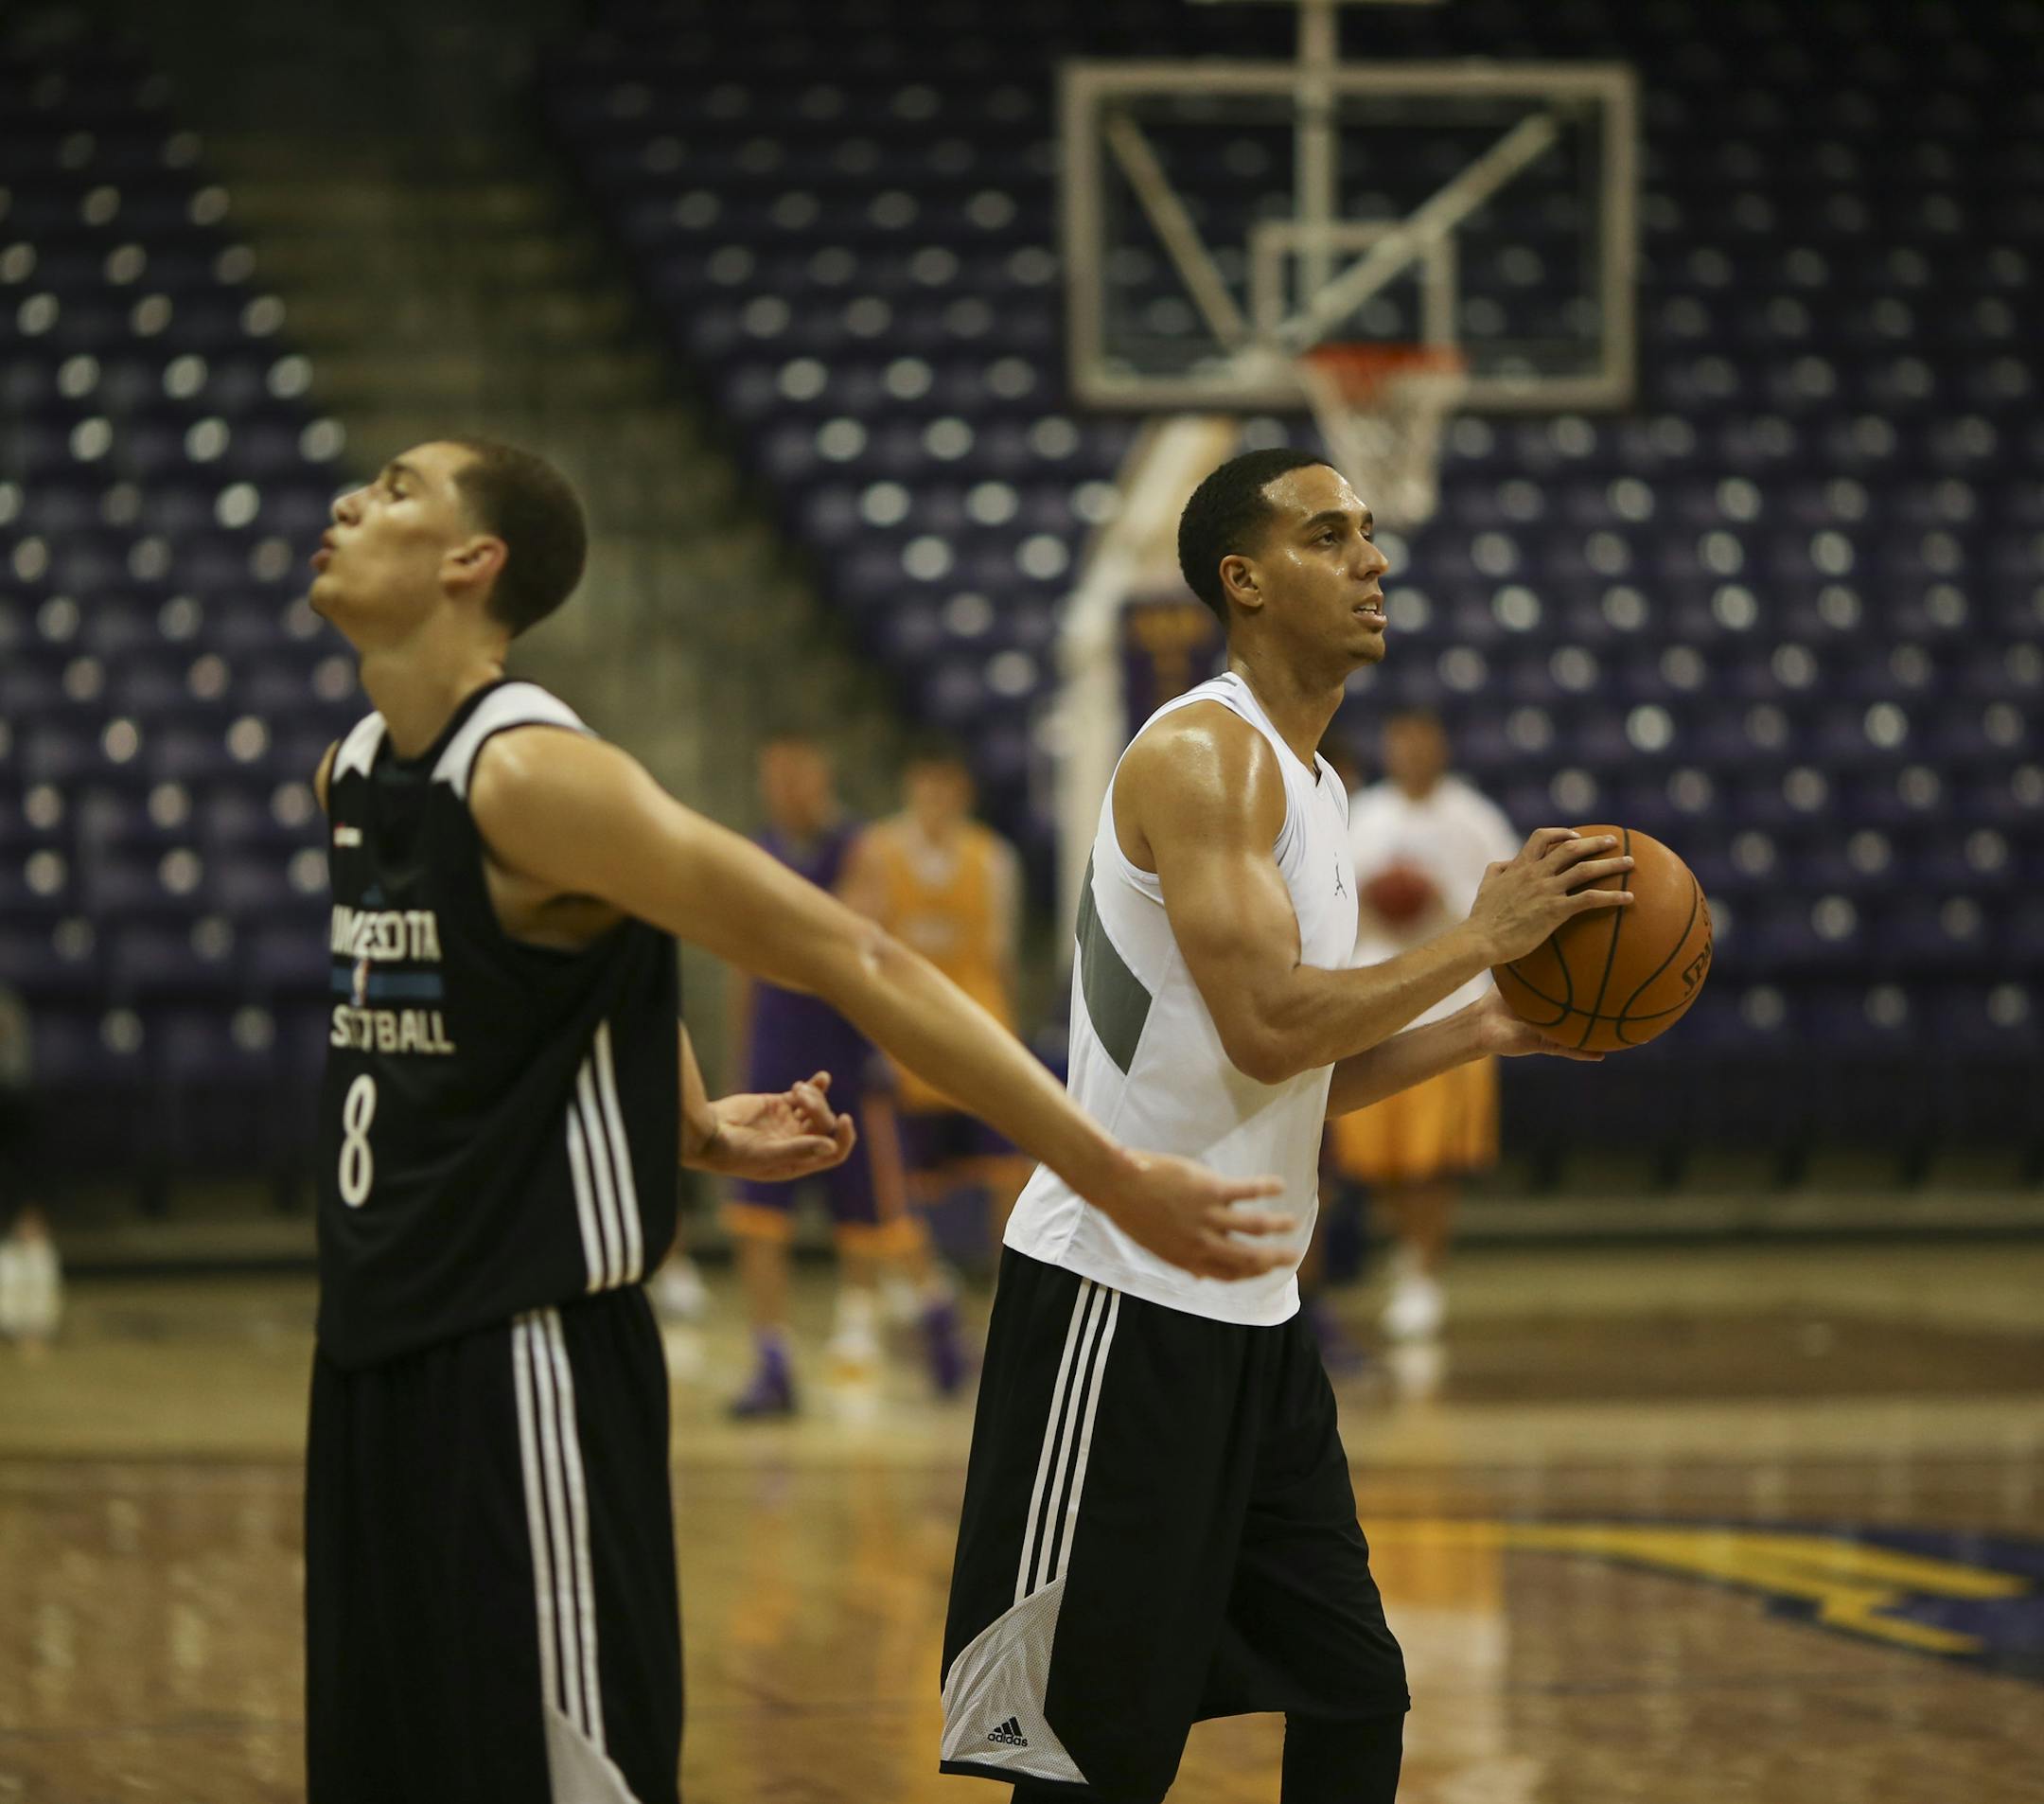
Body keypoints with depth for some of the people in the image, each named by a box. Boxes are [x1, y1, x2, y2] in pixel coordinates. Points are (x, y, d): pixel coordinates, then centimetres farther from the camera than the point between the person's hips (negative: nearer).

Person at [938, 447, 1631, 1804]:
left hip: (1252, 1311, 10)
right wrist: (1480, 939, -16)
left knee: (1356, 1694, 12)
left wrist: (1487, 1030, 9)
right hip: (1126, 1296, -10)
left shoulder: (1309, 782, 16)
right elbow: (1265, 1027, -25)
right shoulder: (1202, 754, -14)